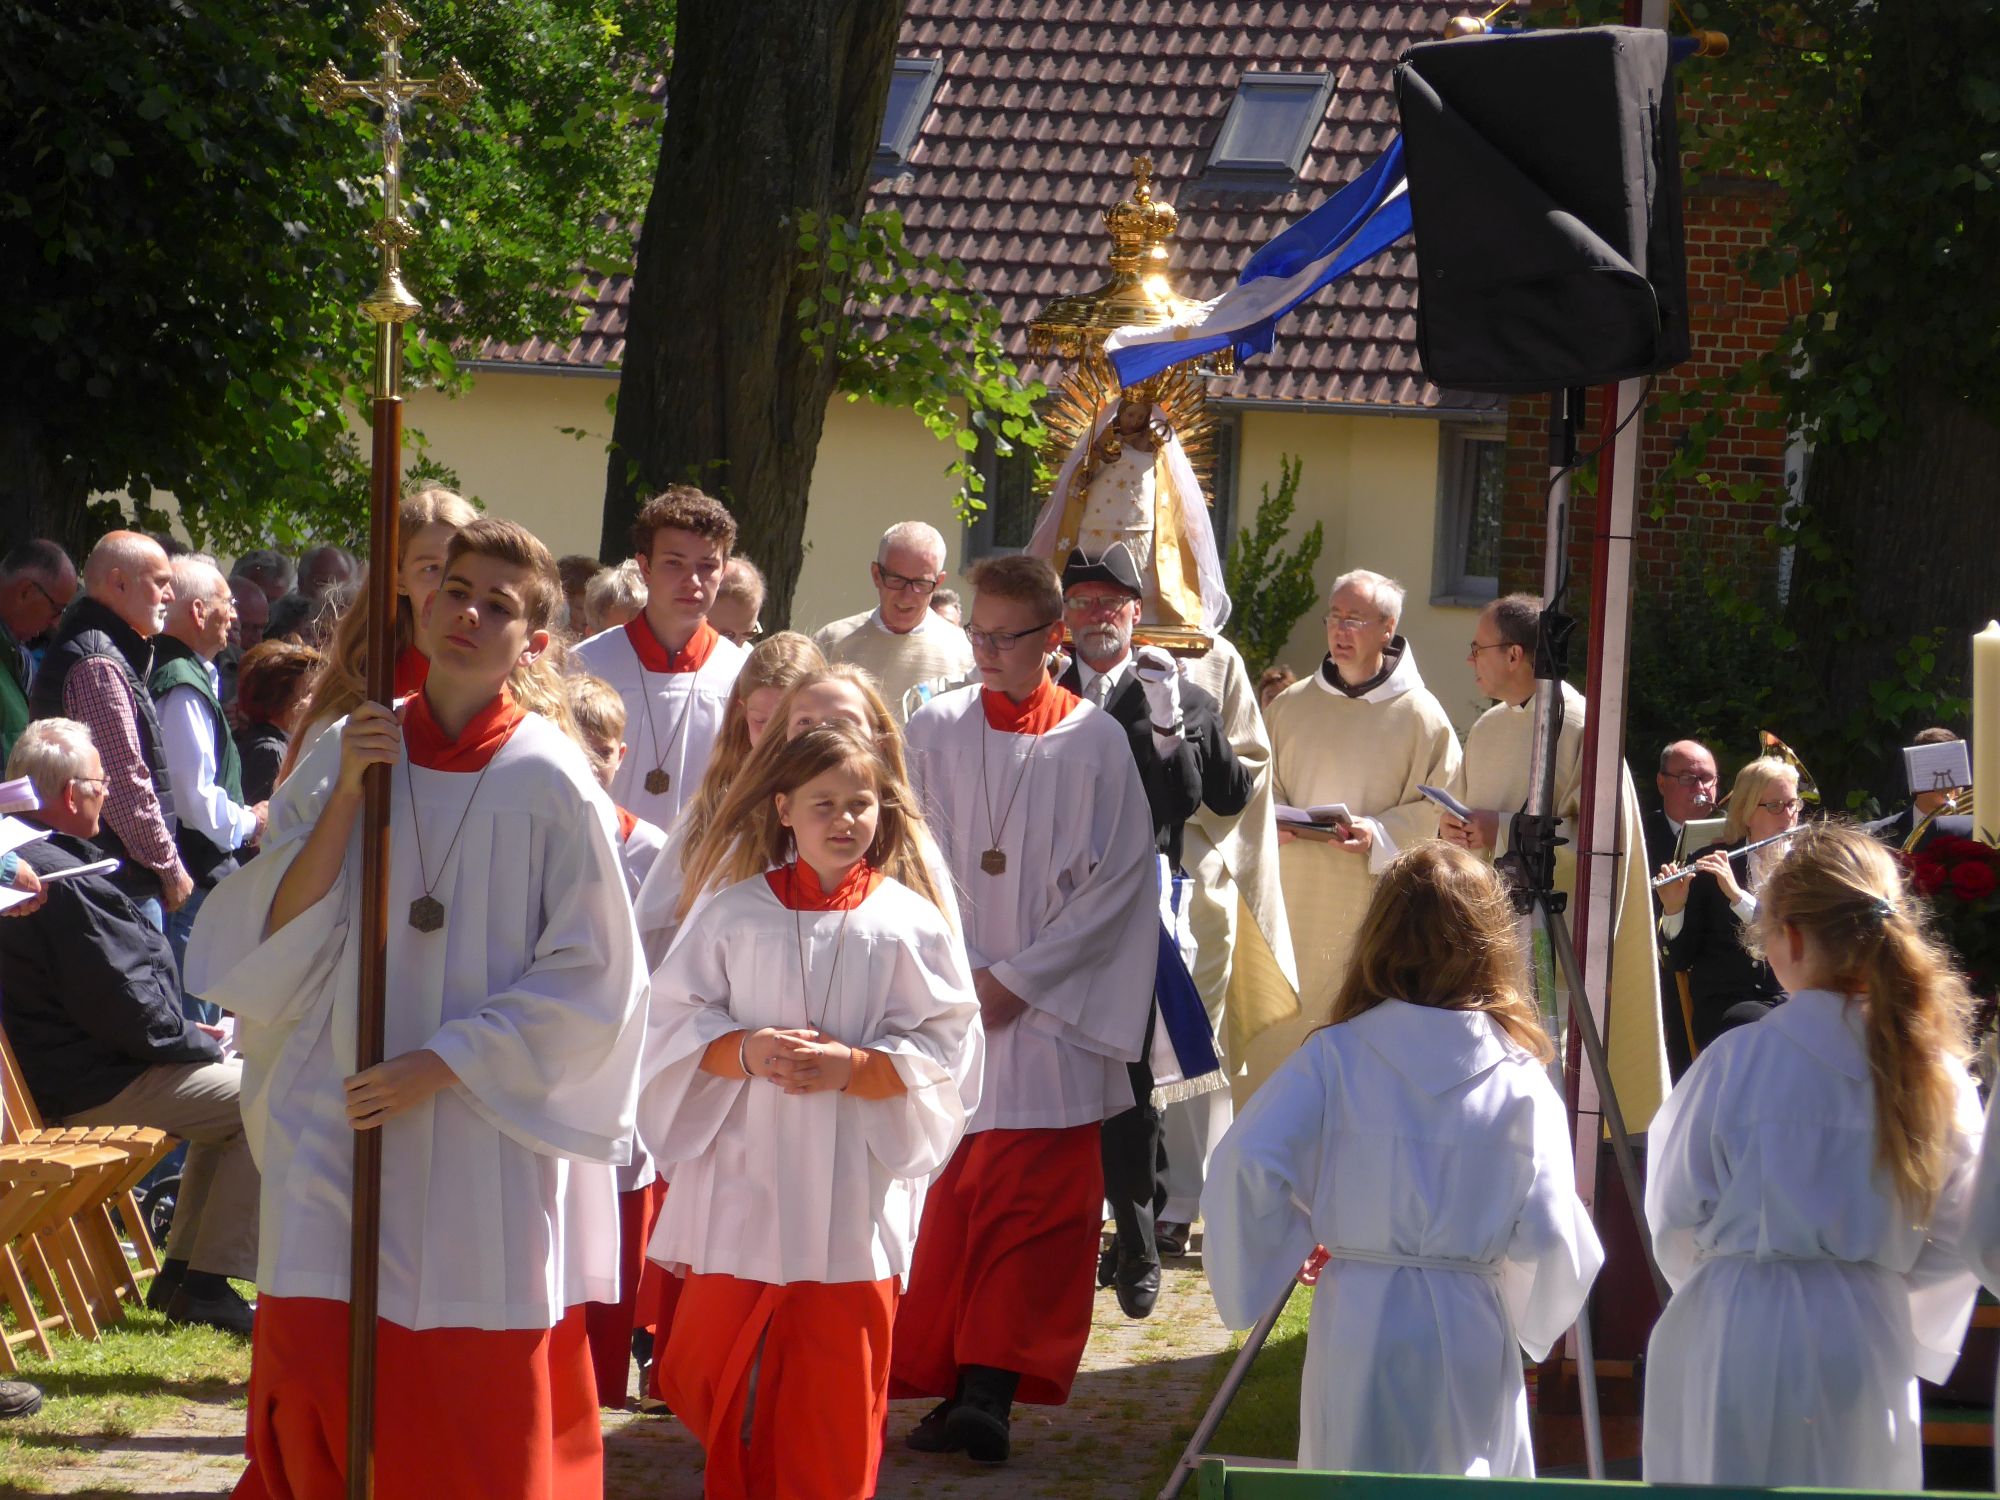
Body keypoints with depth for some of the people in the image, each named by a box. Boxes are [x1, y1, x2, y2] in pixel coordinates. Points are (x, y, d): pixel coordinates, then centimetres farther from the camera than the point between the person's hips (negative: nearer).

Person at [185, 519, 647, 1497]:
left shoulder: (550, 785, -3)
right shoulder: (345, 754, 6)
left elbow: (591, 981, -5)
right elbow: (272, 939, 1)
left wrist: (440, 1066, -12)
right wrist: (347, 794, -9)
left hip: (491, 1150, -2)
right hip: (342, 1129, 2)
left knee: (483, 1420, 1)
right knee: (318, 1388, -4)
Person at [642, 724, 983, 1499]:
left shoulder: (910, 922, 0)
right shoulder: (734, 914, 3)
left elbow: (942, 1046, -2)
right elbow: (674, 1020, 3)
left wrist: (853, 1068, -17)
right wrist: (743, 1051, -15)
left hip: (853, 1193, -1)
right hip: (743, 1180, 1)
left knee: (836, 1397, 3)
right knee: (701, 1369, 5)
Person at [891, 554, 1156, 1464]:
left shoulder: (1096, 743, 1)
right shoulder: (935, 731, 5)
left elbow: (1114, 884, -2)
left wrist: (1016, 978, -8)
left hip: (1048, 1014, -1)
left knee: (1031, 1213, -6)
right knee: (943, 1206, -1)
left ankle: (990, 1390, -8)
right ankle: (965, 1391, 4)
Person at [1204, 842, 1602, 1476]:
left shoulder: (1331, 1059, -5)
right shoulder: (1521, 1082, -5)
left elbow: (1246, 1171, -14)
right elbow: (1549, 1236, -8)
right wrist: (1536, 1316, 11)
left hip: (1353, 1331, 0)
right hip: (1472, 1331, 0)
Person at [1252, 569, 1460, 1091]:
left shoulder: (1421, 715, 0)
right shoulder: (1291, 706, 10)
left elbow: (1438, 810, -3)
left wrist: (1380, 835, -17)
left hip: (1375, 899, -3)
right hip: (1294, 897, 3)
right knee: (1278, 1034, 2)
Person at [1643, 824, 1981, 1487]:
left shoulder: (1736, 1061, -13)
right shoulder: (1937, 1074, -4)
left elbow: (1677, 1220, -2)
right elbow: (1951, 1246, 4)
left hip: (1737, 1335, -3)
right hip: (1871, 1337, 3)